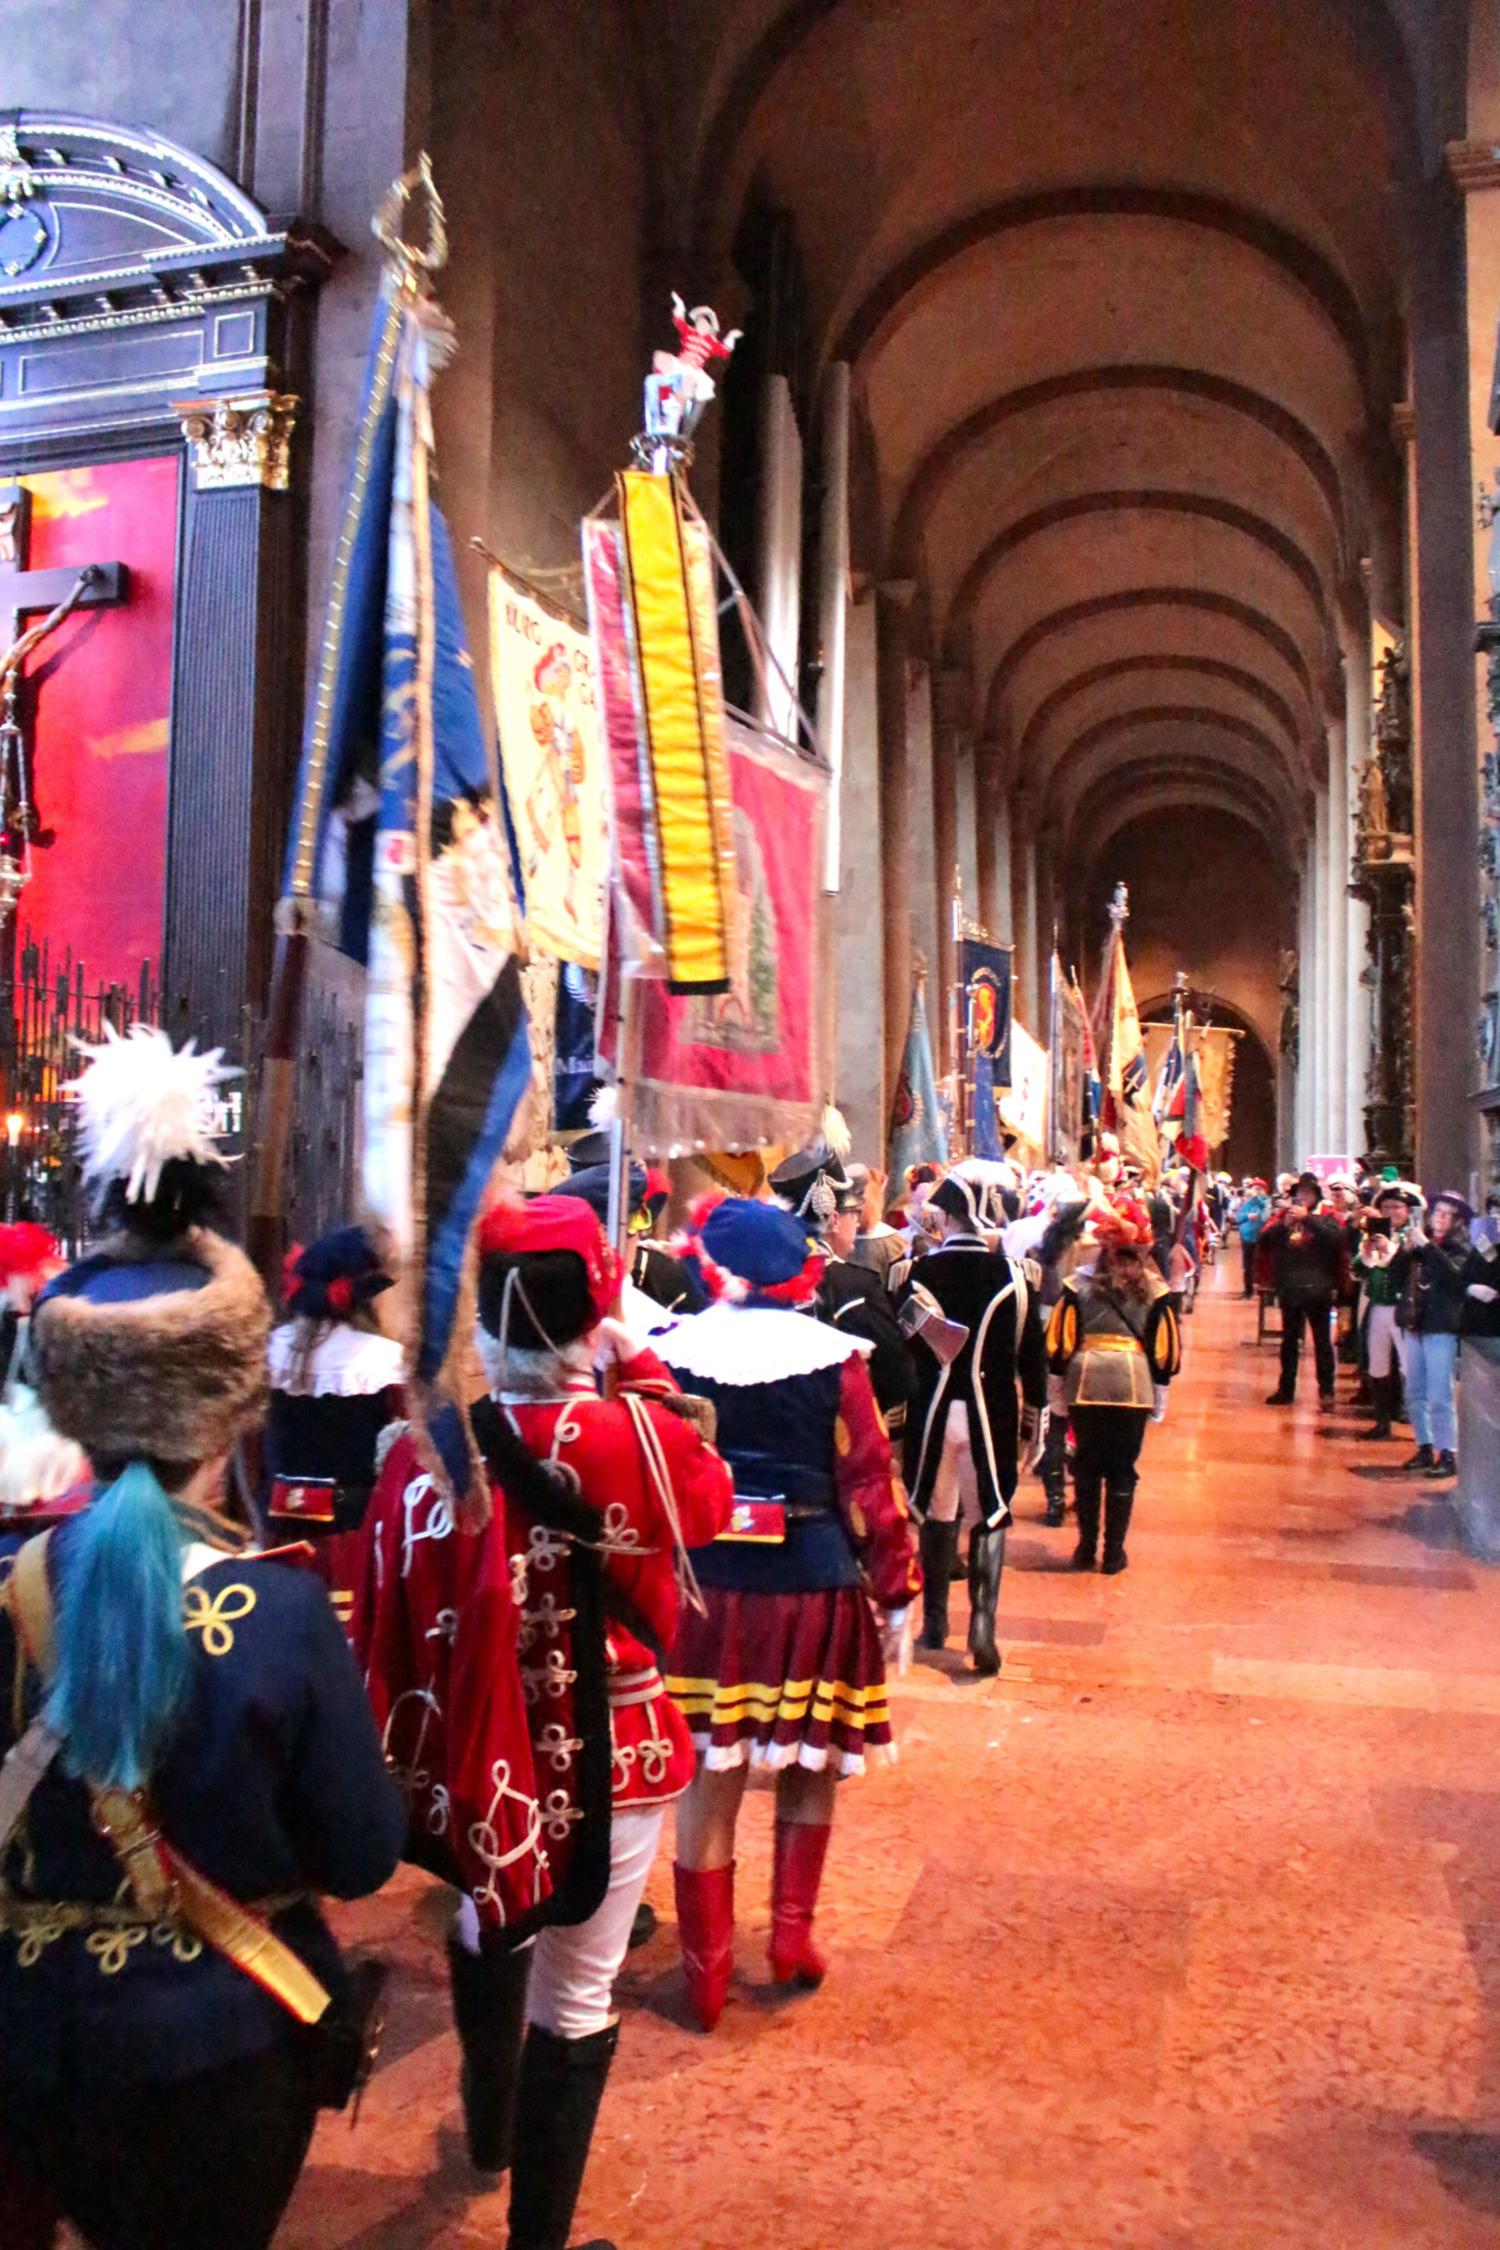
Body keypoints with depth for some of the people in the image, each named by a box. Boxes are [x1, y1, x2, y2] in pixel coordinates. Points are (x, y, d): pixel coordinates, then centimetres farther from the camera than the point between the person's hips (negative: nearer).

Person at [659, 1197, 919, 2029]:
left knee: (708, 1780, 10)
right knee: (810, 1770, 19)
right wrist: (895, 1587, 4)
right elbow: (869, 1482, -5)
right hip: (813, 1585, 0)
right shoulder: (833, 1354, -6)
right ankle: (792, 1939, 27)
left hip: (705, 1586, 1)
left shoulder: (671, 1352, -4)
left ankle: (706, 1970, 20)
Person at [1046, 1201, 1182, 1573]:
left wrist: (1058, 1389, 9)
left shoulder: (1079, 1284, 1)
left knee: (1087, 1467, 12)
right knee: (1122, 1469, 9)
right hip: (1134, 1385, 0)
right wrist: (1159, 1396, 14)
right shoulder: (1155, 1291, 2)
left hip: (1085, 1382, 0)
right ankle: (1114, 1553, 13)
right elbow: (1165, 1349, 4)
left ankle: (1086, 1548, 17)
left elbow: (1059, 1342, 1)